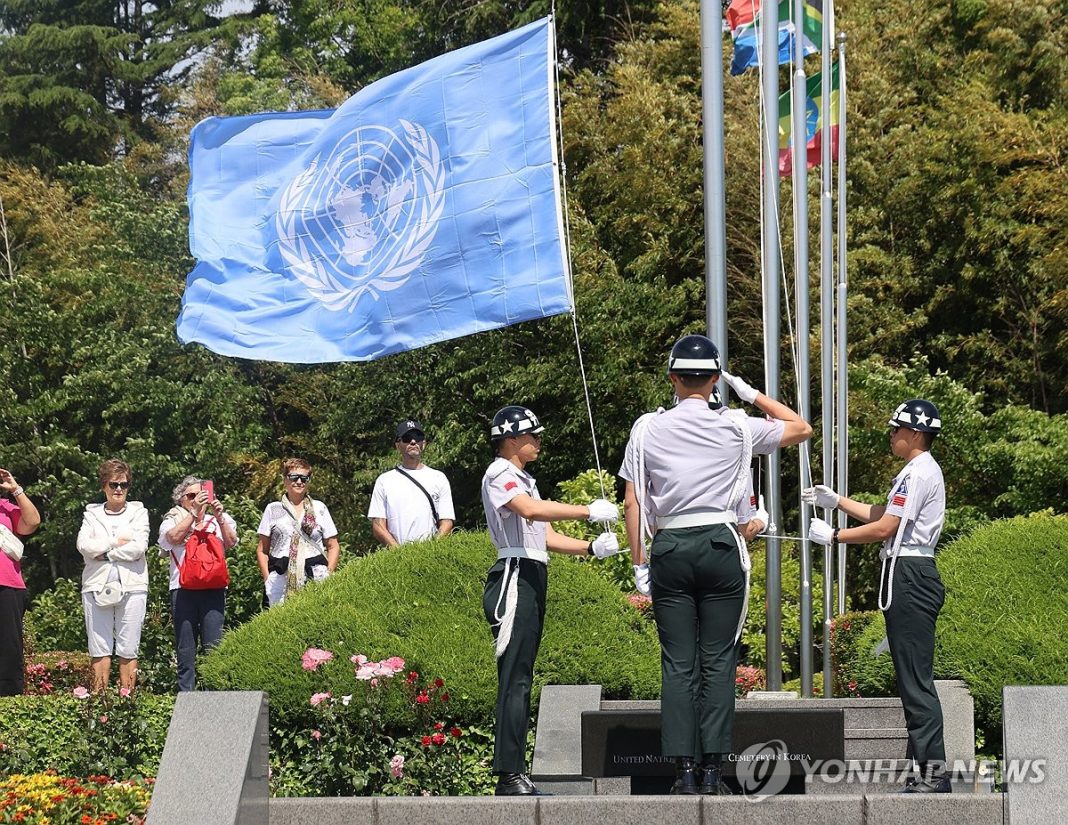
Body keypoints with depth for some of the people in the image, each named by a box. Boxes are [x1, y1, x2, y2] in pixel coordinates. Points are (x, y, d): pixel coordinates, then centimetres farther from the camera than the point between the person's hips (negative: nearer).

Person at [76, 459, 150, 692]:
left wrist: (104, 552, -4)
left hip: (131, 585, -1)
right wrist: (116, 543, -5)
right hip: (97, 586, 1)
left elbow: (139, 548, -4)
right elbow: (83, 545, -1)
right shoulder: (92, 513, 15)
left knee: (128, 651, -2)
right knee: (99, 651, -3)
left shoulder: (138, 512, 11)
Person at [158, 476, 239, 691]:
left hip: (213, 587, 0)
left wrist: (219, 517, -11)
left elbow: (230, 542, 2)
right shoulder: (173, 519, 15)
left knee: (213, 645, -10)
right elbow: (174, 537, -7)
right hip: (183, 588, 0)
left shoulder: (217, 520, 18)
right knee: (185, 647, -1)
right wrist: (194, 512, -11)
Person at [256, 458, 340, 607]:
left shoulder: (319, 508, 14)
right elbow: (262, 550, 14)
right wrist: (267, 579, 1)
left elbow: (333, 547, 15)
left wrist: (328, 574, 1)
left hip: (315, 577, 0)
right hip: (281, 577, 0)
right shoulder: (273, 509, 14)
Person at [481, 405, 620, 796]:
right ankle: (509, 775, -18)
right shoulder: (499, 475, -4)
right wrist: (588, 511, -23)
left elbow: (547, 536, 21)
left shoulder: (524, 479, 26)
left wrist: (591, 547, 6)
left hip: (533, 579, 10)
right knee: (515, 678, -14)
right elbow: (531, 510, -23)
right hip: (515, 575, -10)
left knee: (519, 678, 7)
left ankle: (513, 776, 7)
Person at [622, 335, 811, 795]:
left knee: (677, 664, 1)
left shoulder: (648, 430, 4)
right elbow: (801, 429, 17)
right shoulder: (736, 427, 2)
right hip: (721, 545, -1)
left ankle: (684, 772, -4)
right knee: (718, 661, 1)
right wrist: (750, 393, 20)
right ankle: (712, 769, -3)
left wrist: (639, 565, 9)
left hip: (669, 549, 1)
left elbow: (635, 503, 4)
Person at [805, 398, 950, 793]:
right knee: (914, 679, 10)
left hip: (909, 576, -11)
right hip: (908, 576, 11)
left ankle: (934, 771, -13)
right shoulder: (918, 471, 20)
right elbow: (882, 514, 28)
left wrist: (834, 536, -8)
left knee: (916, 680, -12)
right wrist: (837, 501, 25)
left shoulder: (918, 473, -13)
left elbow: (884, 528, -16)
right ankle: (928, 770, 11)